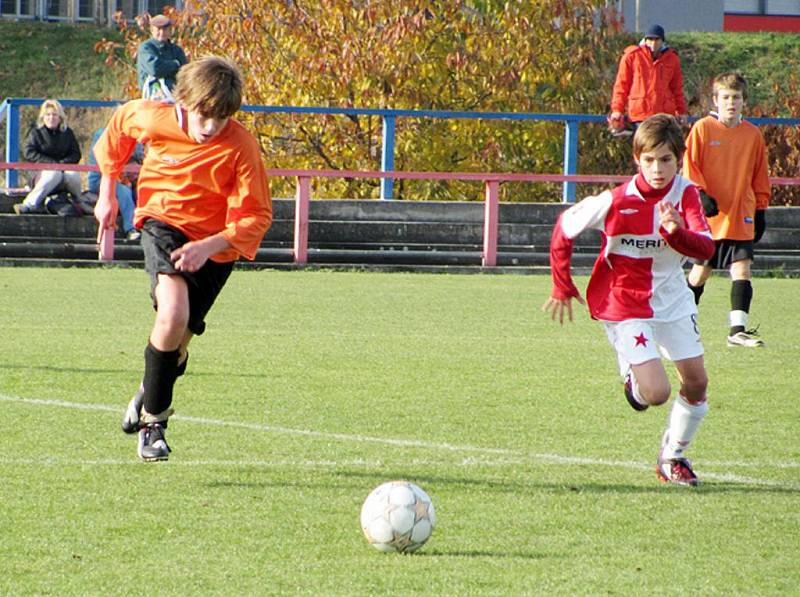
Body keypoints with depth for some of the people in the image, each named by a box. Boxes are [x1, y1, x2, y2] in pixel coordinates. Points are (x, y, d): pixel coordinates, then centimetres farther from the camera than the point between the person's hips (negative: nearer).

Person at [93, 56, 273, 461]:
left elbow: (257, 216, -18)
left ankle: (150, 395, 41)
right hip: (163, 223, -1)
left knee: (175, 343, 4)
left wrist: (208, 246, -31)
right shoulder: (153, 118, -15)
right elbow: (120, 123, 10)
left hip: (214, 248, 1)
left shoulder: (242, 147, -21)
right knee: (173, 315, -27)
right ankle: (153, 420, -12)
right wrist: (108, 191, 11)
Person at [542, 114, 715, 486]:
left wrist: (677, 233, -43)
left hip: (672, 299, 5)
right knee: (657, 393, -16)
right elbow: (564, 229, -6)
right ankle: (634, 381, 22)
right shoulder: (615, 202, -21)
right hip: (624, 305, -4)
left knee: (696, 382, 6)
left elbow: (706, 248, -23)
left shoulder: (686, 195, -11)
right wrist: (562, 287, 0)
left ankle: (673, 456, 27)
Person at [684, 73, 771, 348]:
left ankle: (738, 330, -13)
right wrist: (701, 195, -17)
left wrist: (761, 209, 13)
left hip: (741, 216, 2)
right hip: (710, 216, -2)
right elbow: (690, 168, -4)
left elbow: (759, 175, 14)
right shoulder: (702, 129, -4)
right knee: (700, 271, 9)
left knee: (741, 269, -10)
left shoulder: (753, 134, 5)